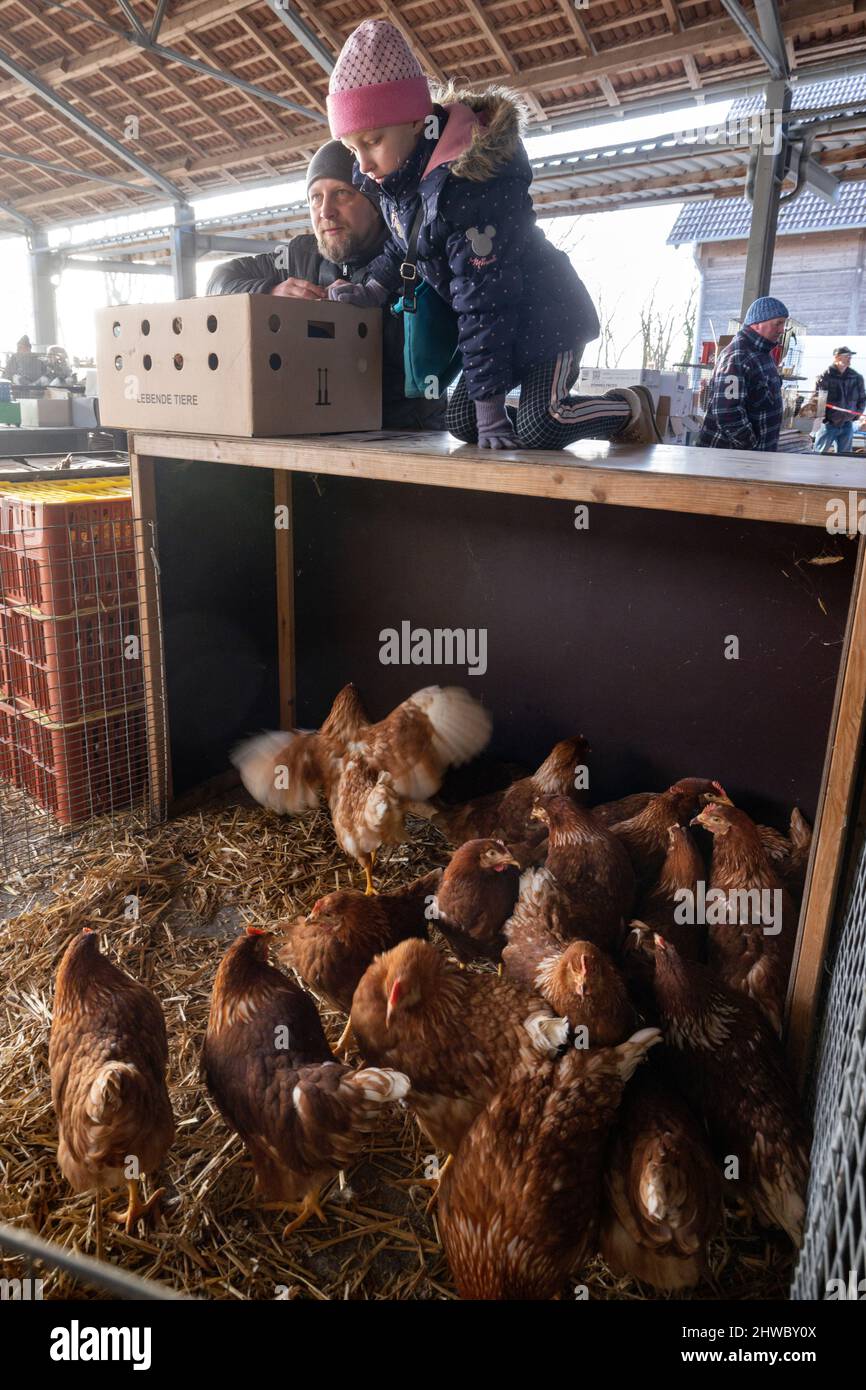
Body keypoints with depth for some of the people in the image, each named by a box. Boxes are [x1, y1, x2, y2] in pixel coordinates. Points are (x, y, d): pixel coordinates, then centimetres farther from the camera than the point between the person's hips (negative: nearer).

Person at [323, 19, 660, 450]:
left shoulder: (468, 183, -30)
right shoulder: (399, 172, -4)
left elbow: (483, 301, -30)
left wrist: (489, 404, -27)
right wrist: (375, 287, -2)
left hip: (546, 314, -8)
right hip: (501, 320, 9)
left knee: (537, 430, -23)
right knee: (461, 423, -1)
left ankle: (631, 408, 5)